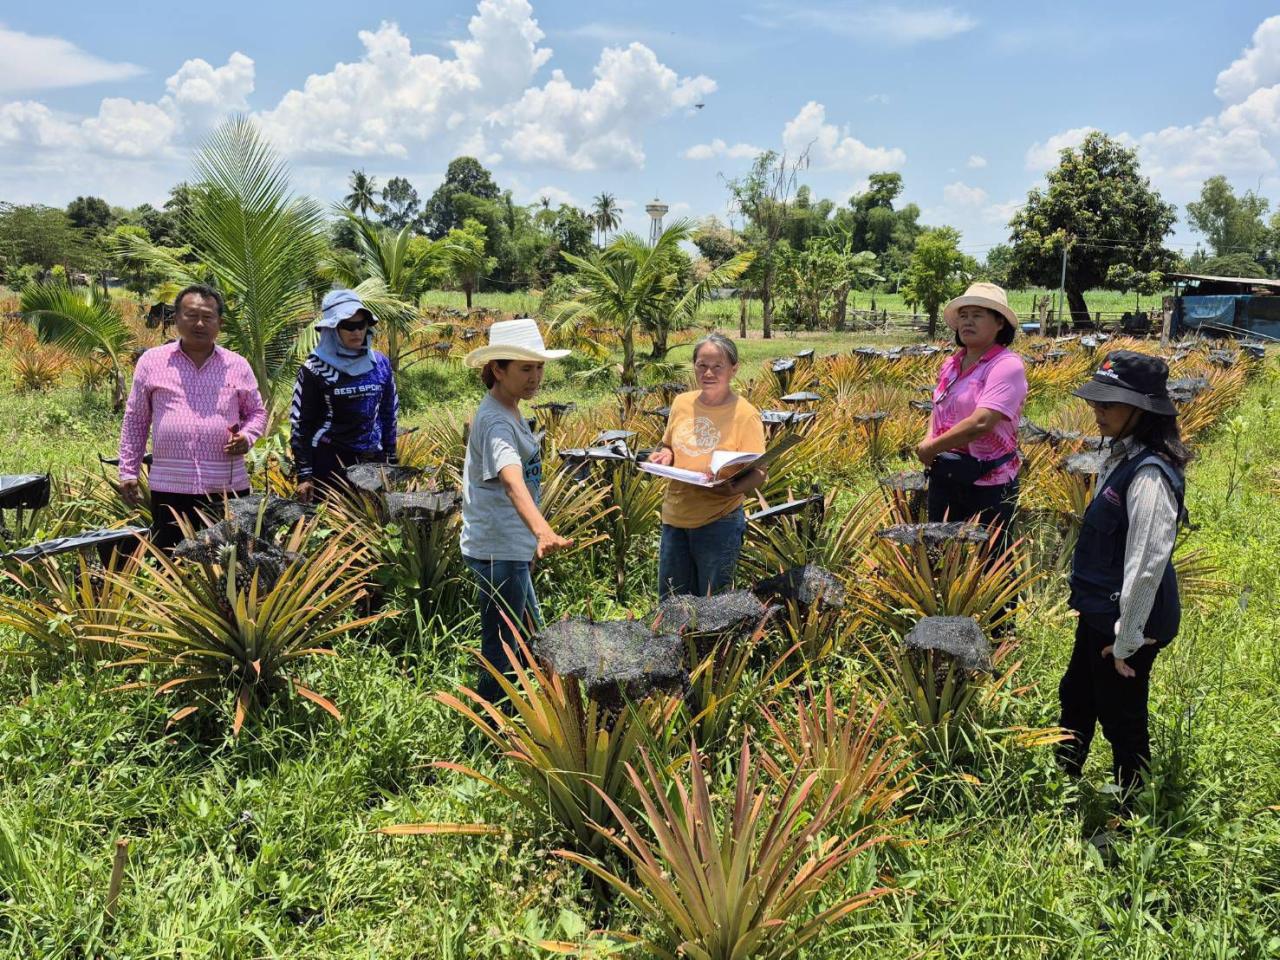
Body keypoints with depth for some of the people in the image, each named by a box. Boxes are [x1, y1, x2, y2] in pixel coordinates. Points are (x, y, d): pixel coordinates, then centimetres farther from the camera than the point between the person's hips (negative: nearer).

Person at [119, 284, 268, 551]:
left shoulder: (237, 366, 7)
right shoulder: (151, 362, 6)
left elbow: (256, 412, 16)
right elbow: (135, 420, 11)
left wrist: (247, 436, -6)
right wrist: (128, 471, 8)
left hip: (228, 488, 0)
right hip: (169, 488, 0)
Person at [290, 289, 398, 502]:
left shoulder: (380, 363, 7)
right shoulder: (315, 369, -4)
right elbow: (300, 423, -3)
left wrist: (391, 461, 13)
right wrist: (304, 475, -7)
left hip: (373, 461, 4)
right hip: (329, 463, -3)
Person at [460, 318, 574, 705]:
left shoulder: (508, 412, 9)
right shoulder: (496, 421, -23)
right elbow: (512, 481, -42)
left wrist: (534, 536, 28)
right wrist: (543, 531, -58)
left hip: (511, 547, 11)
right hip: (499, 551, -11)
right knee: (502, 650, 0)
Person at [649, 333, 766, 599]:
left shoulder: (745, 415, -11)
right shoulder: (681, 403, 3)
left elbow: (757, 473, -10)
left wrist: (733, 489, -30)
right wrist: (664, 455, -5)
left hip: (718, 521, -5)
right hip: (675, 516, 5)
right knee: (669, 602, 16)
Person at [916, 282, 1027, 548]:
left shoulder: (1007, 365, -16)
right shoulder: (952, 363, 8)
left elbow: (981, 422, -27)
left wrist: (933, 447, -17)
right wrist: (929, 440, 1)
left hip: (988, 483, -7)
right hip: (944, 476, 7)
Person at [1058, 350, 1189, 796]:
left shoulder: (1149, 476, -27)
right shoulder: (1122, 457, 3)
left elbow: (1148, 563, -27)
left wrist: (1127, 638, -20)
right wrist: (1106, 624, 20)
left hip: (1127, 619, -10)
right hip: (1099, 610, 10)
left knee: (1121, 718, 9)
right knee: (1075, 698, 24)